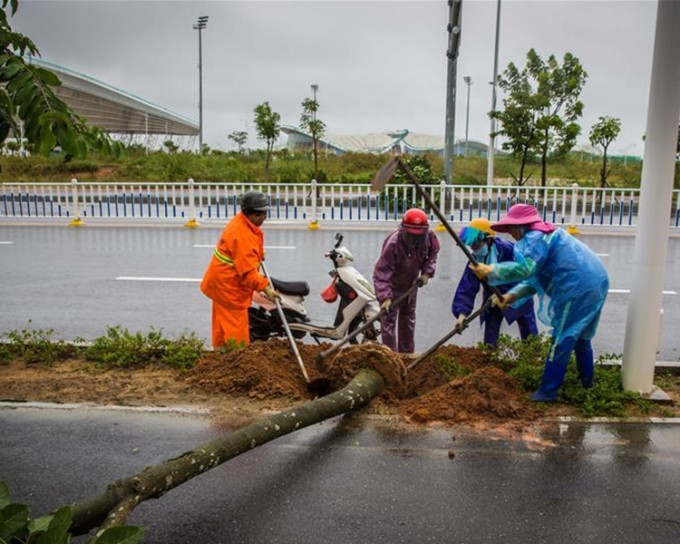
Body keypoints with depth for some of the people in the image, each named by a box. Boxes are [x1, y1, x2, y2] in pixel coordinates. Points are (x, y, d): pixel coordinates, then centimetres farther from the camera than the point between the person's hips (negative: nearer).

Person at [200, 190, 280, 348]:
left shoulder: (242, 223, 5)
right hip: (228, 286, -11)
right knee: (236, 327, -6)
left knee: (222, 326, 20)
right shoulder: (242, 234, -28)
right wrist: (265, 288, -35)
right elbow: (247, 270, -32)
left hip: (222, 282, 11)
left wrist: (259, 255, 18)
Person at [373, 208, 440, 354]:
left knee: (408, 317, 19)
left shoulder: (429, 236, -21)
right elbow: (381, 272, -38)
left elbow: (432, 253, 4)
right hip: (392, 284, -6)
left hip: (411, 284, 6)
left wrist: (426, 272, -11)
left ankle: (407, 352, 35)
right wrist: (385, 297, -46)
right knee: (389, 319, -7)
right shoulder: (392, 243, -37)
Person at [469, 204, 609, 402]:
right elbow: (535, 276, 17)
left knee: (561, 342, -2)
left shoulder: (535, 238, -14)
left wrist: (490, 271, -25)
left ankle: (548, 391, 5)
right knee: (581, 336, 26)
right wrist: (512, 295, 8)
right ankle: (586, 379, 42)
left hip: (577, 289, -10)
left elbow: (525, 268, -31)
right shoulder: (547, 234, 20)